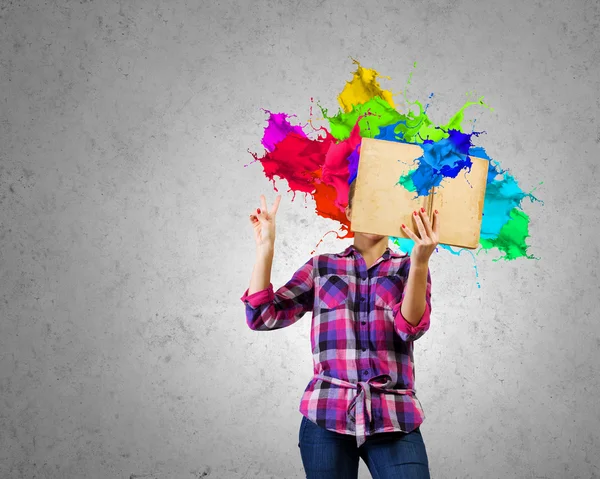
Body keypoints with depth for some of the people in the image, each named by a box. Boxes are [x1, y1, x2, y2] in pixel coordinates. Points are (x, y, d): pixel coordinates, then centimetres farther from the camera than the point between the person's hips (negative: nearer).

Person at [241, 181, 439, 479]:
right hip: (326, 417, 1)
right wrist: (265, 246, -5)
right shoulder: (321, 267, 10)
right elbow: (262, 317, 3)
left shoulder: (408, 268, 8)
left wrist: (420, 261, -25)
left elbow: (411, 327, -10)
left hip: (394, 420, 0)